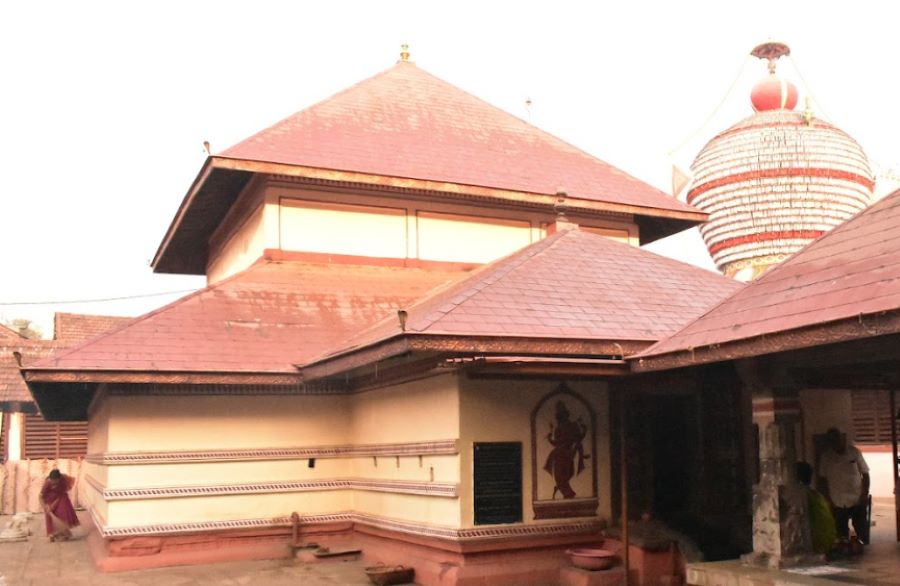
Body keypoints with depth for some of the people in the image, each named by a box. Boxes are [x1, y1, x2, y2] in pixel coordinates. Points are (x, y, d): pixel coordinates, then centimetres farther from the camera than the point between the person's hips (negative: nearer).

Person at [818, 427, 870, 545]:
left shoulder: (854, 452, -4)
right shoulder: (826, 457, -2)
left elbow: (865, 474, 0)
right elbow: (823, 480, 3)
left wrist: (864, 495, -7)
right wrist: (828, 501, -2)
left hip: (857, 501, -1)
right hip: (837, 503, 1)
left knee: (862, 531, 3)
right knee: (842, 532, 6)